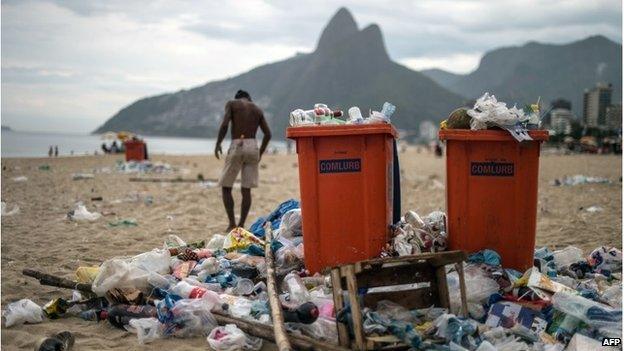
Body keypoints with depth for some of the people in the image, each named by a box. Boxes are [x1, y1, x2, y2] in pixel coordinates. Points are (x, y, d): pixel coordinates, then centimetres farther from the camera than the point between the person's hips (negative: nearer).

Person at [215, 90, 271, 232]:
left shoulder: (231, 104, 7)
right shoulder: (257, 109, 18)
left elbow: (224, 124, -9)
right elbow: (268, 134, 12)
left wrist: (218, 143, -1)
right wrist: (260, 153, 22)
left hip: (237, 147, -4)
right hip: (253, 147, 4)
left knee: (226, 187, 8)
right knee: (246, 189, 7)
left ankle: (232, 223, 0)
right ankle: (241, 225, 4)